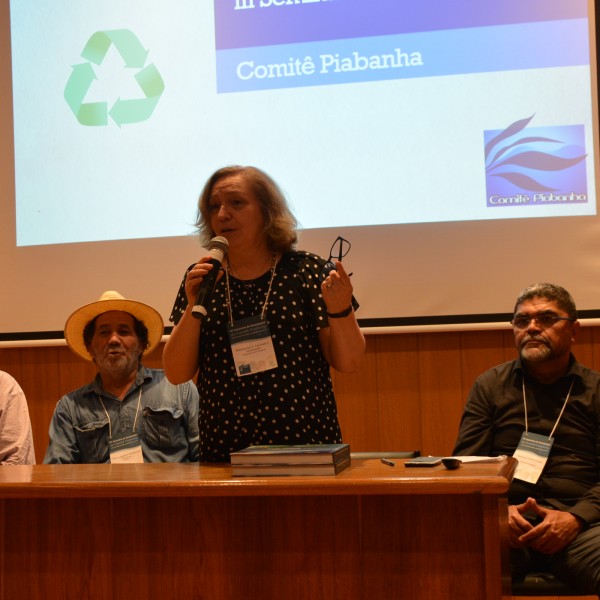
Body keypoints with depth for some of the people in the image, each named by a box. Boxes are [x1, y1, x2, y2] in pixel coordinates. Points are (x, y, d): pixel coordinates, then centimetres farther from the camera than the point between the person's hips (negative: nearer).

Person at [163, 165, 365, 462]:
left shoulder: (308, 271, -2)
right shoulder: (200, 279, 5)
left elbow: (348, 362, -2)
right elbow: (176, 374, 1)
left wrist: (340, 311, -19)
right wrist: (194, 308, -11)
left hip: (305, 441, -2)